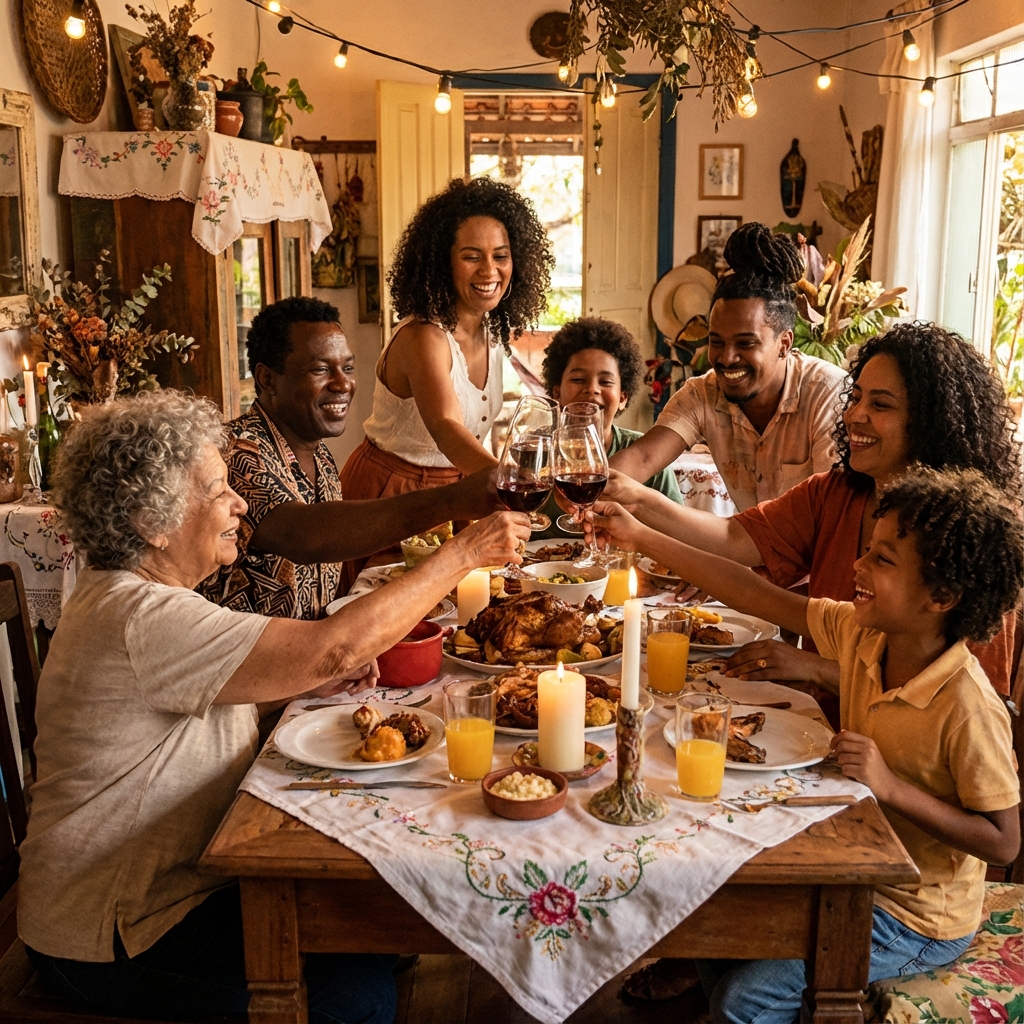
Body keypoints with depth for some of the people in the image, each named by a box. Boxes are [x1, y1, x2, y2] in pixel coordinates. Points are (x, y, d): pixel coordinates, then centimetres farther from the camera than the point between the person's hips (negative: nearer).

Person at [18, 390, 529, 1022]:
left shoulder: (132, 595, 8)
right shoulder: (139, 619, -27)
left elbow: (205, 704, 17)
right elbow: (331, 648, -32)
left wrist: (309, 682, -2)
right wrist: (465, 553, -23)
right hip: (111, 943, -10)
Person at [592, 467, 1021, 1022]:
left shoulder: (967, 709, -30)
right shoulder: (861, 633, -11)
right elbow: (756, 595, -8)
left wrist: (891, 787, -31)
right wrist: (640, 535, -9)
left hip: (915, 918, -7)